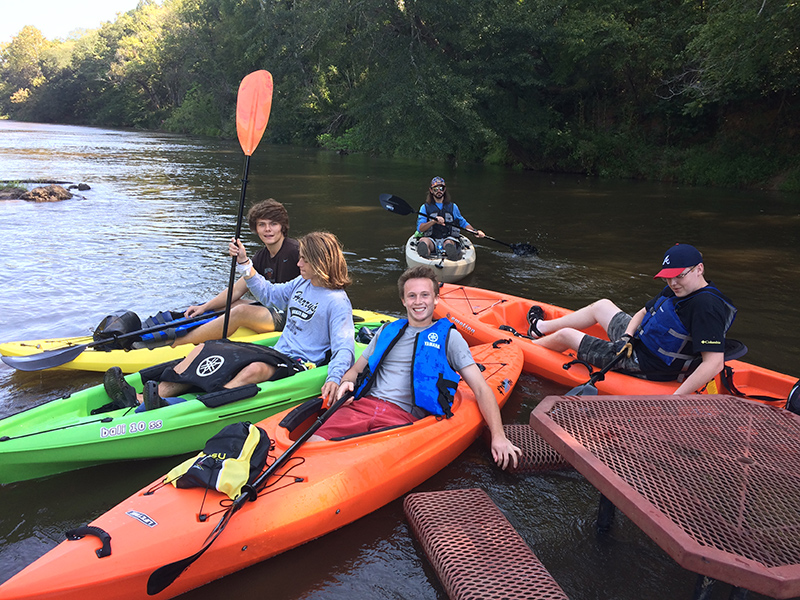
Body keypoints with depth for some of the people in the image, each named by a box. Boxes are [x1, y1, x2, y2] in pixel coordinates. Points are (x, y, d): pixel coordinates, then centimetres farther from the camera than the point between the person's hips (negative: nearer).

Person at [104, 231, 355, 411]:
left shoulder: (338, 302, -11)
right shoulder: (302, 283, 13)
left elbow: (344, 348, -19)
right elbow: (268, 294, 26)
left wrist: (334, 378, -37)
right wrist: (243, 263, 16)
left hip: (300, 366, -8)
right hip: (278, 354, 8)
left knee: (256, 369, -41)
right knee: (205, 349, -8)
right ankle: (141, 400, -23)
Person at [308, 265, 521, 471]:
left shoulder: (448, 337, 10)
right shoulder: (388, 331, 22)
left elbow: (481, 389, 6)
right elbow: (356, 369, 28)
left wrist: (498, 435, -6)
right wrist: (346, 383, 2)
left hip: (404, 417, -3)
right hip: (363, 405, 4)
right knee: (312, 445, -23)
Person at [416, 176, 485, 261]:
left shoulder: (452, 207, 19)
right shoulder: (425, 207, 12)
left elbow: (462, 222, 26)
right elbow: (420, 228, 0)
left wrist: (476, 231, 9)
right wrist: (434, 221, -17)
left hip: (449, 238, 1)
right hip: (432, 239, -1)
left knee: (448, 243, -37)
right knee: (423, 241, -37)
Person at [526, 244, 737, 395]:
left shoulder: (706, 306, -30)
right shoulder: (676, 290, -2)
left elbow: (714, 363, -38)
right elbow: (642, 313, 11)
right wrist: (627, 336, -8)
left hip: (643, 365, -8)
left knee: (565, 335, 2)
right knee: (602, 305, 24)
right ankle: (541, 327, 44)